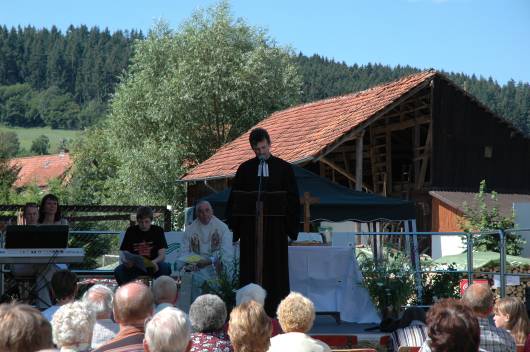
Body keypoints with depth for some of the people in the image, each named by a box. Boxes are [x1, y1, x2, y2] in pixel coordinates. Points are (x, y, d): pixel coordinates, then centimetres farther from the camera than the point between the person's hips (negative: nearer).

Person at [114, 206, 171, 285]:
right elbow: (123, 253, 0)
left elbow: (162, 255, -7)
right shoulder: (131, 231, 3)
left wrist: (154, 262, -30)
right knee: (118, 271, -28)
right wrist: (125, 261, -25)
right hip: (134, 265, 1)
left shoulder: (158, 231, 0)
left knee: (166, 268, -33)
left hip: (152, 265, -1)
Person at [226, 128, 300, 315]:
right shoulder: (245, 169, 8)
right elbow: (234, 198, 9)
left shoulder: (284, 168, 6)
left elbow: (293, 199, 5)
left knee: (276, 270, 2)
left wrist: (291, 227, -1)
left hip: (275, 225, 0)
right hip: (250, 226, 1)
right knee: (250, 270, 0)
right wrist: (235, 225, 2)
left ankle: (275, 311, 8)